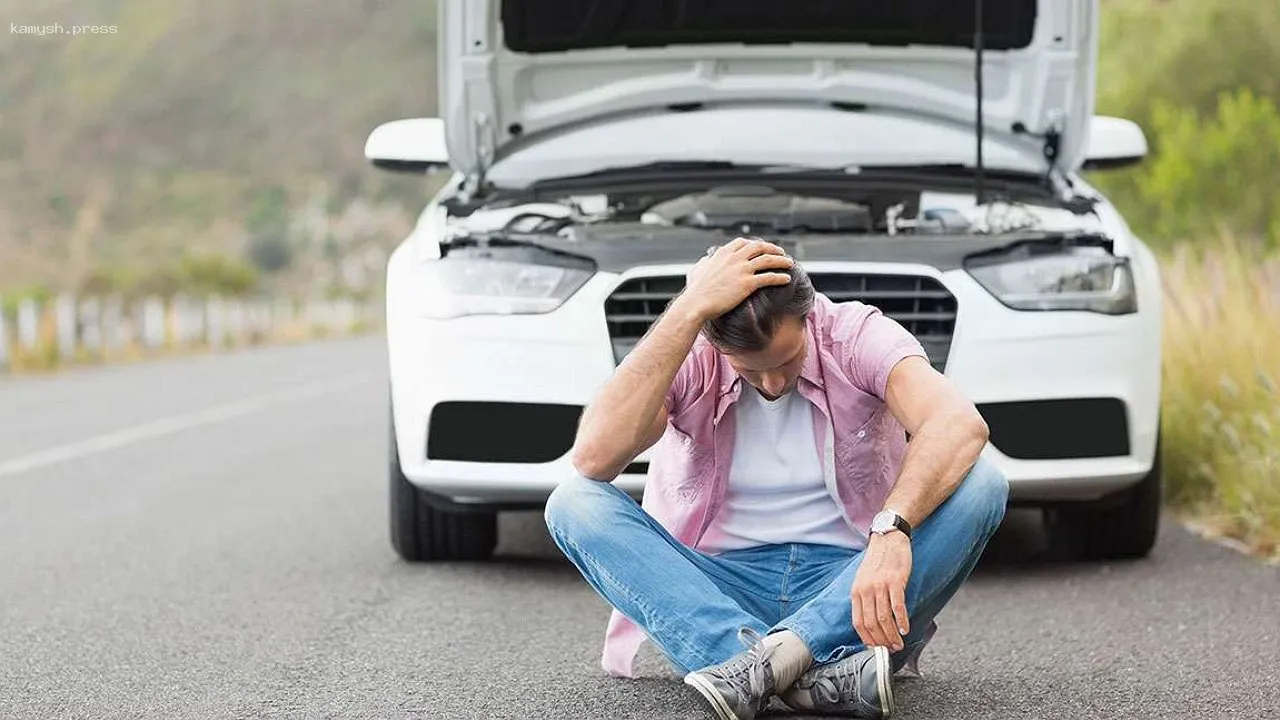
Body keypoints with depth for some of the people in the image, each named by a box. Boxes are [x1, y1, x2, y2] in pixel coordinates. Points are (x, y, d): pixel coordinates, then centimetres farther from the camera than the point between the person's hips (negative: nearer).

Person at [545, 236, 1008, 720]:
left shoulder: (858, 336, -9)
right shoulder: (684, 356, -8)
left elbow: (962, 426, -28)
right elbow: (594, 458, -27)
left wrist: (892, 529, -47)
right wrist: (689, 310, -28)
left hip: (846, 588, 0)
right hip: (717, 591, 1)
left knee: (980, 485, -25)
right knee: (574, 503, -24)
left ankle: (766, 662, -36)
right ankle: (814, 675, -41)